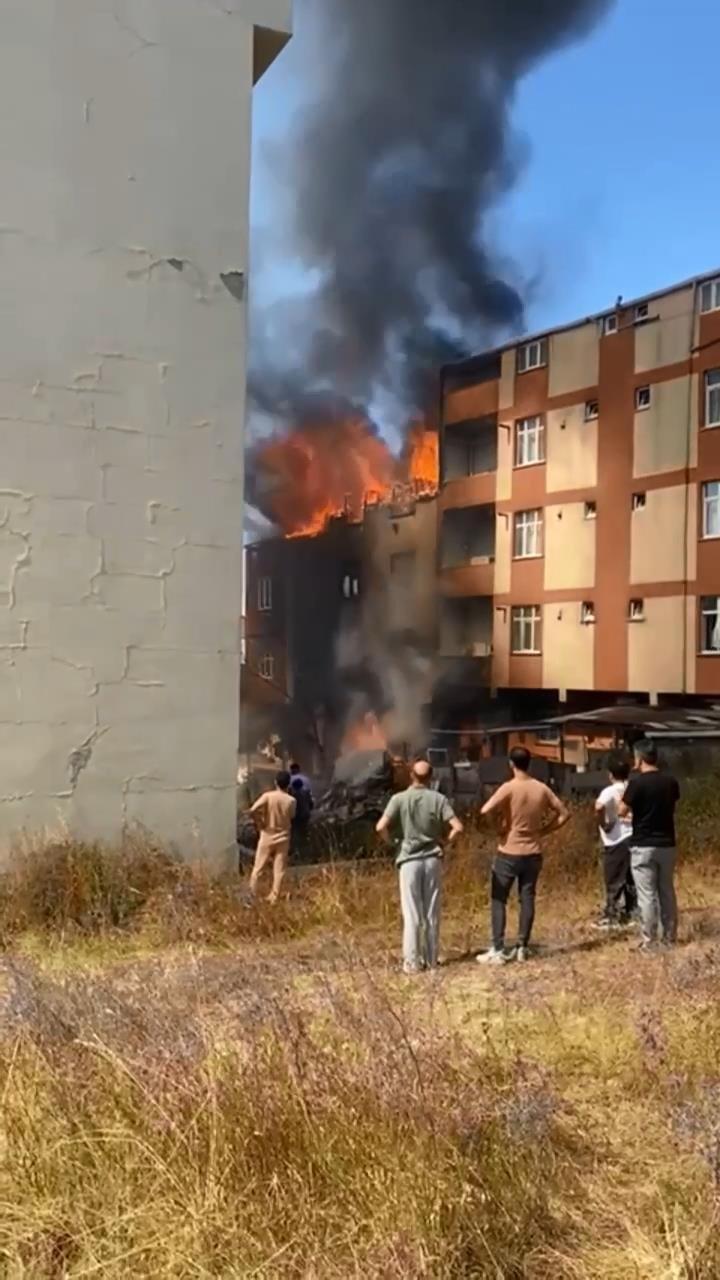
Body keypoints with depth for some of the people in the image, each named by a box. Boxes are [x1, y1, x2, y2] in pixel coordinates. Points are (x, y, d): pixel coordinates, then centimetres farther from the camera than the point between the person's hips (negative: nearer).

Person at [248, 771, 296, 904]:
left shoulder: (268, 796, -12)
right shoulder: (291, 801, -7)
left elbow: (253, 810, -21)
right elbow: (291, 817, 6)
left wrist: (259, 824, -8)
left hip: (267, 837, 0)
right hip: (282, 838, 1)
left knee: (258, 868, 8)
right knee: (279, 870, 6)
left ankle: (251, 894, 9)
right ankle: (274, 898, 7)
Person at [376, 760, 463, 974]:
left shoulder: (400, 799, -6)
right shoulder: (438, 799, -3)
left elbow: (381, 827, -15)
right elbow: (457, 827, -10)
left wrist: (391, 841, 5)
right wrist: (445, 842, 7)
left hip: (410, 860, -1)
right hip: (432, 859, 2)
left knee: (412, 914, 4)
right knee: (432, 913, 11)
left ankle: (412, 961, 6)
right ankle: (431, 959, 17)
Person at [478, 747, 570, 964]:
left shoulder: (509, 788, -15)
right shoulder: (542, 789, 0)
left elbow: (485, 811, -25)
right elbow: (564, 814, 5)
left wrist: (499, 817, -5)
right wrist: (543, 830, 8)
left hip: (509, 853, -4)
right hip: (532, 854, 4)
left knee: (498, 901, 3)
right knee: (527, 900, 11)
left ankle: (498, 950, 1)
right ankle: (522, 948, 14)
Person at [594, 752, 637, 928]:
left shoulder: (610, 791, -14)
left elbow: (599, 807, -33)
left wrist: (603, 825, -18)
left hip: (616, 842, -6)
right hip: (633, 839, 6)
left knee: (614, 882, 3)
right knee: (631, 880, 14)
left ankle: (610, 917, 9)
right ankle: (630, 913, 21)